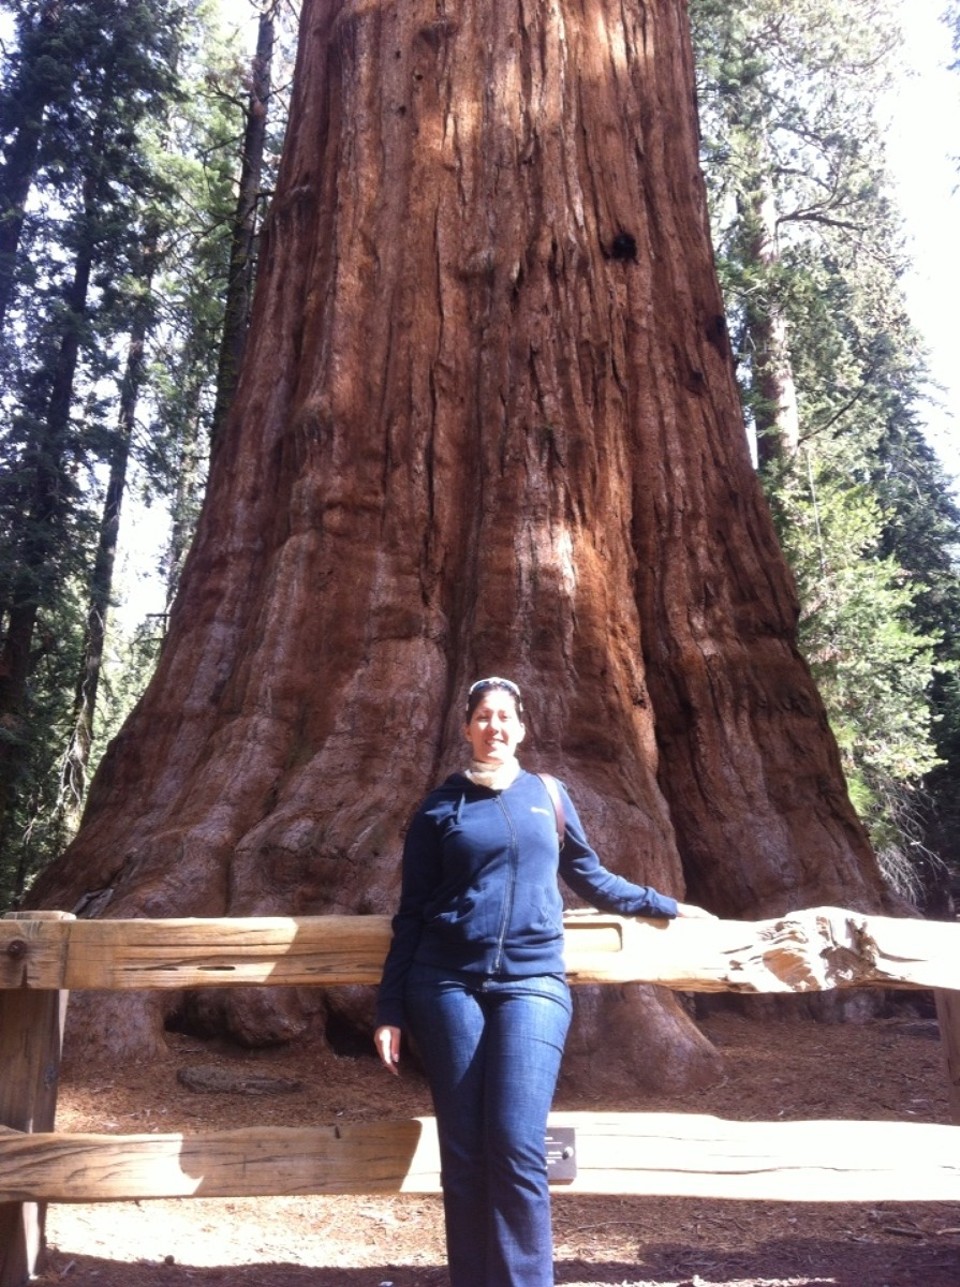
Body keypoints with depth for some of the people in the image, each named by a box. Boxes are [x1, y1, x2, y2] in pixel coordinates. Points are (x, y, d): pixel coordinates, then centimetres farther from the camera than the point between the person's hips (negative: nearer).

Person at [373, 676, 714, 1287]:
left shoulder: (549, 794, 12)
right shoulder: (440, 806, 7)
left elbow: (590, 876, 24)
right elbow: (411, 913, 7)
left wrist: (663, 904, 26)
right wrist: (391, 1009, 3)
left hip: (531, 982, 0)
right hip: (448, 985, 0)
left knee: (517, 1149, -10)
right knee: (463, 1154, 3)